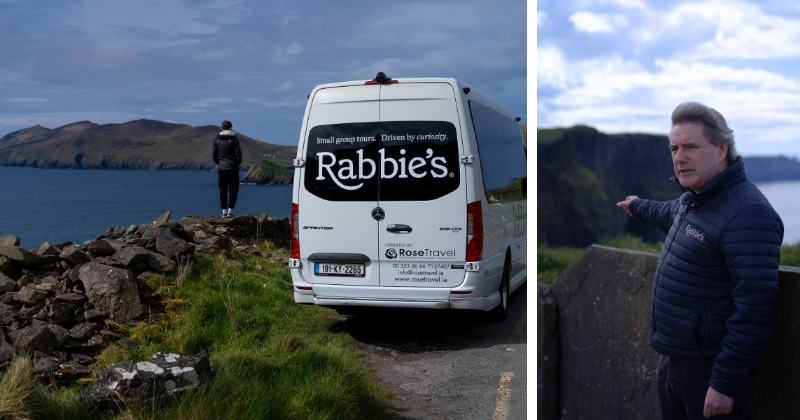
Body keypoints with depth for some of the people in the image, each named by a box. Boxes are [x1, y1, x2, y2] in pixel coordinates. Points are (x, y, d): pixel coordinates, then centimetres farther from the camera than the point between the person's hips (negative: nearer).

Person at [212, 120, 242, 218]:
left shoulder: (217, 139, 5)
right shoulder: (234, 139, -7)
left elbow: (214, 154, 9)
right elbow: (238, 153, -8)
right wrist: (238, 162, 10)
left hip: (221, 168, 3)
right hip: (232, 168, -3)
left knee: (222, 190, 8)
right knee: (233, 189, 3)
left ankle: (224, 210, 6)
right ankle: (230, 210, -5)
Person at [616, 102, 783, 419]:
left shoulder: (747, 215, -23)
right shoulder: (692, 200, 8)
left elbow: (754, 309, -27)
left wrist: (724, 384, -25)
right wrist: (638, 207, 53)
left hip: (709, 369, -9)